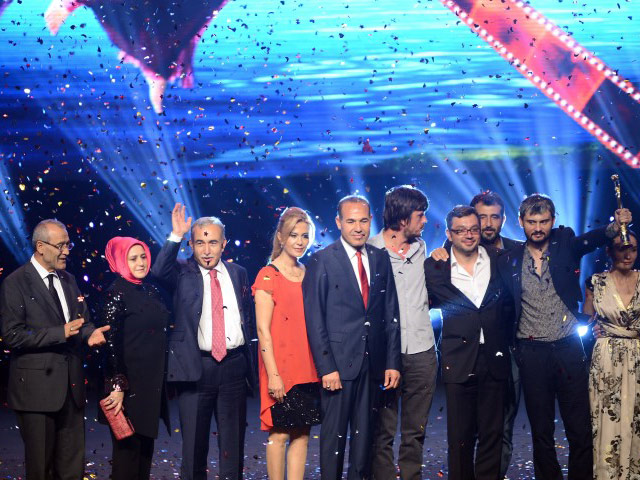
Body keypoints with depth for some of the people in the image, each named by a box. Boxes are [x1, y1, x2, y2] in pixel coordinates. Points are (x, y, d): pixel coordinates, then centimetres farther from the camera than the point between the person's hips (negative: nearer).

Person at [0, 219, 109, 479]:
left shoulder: (68, 280, 12)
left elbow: (83, 322, 19)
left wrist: (90, 333, -5)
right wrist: (61, 332, -21)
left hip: (71, 386, 6)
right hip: (37, 387, -6)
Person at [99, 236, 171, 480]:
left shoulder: (151, 291, 11)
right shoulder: (116, 293, -10)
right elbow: (111, 342, -15)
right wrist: (118, 386, -19)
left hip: (153, 383, 7)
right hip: (129, 384, -7)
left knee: (145, 446, 12)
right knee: (128, 447, -2)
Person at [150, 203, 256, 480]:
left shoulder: (238, 273, 10)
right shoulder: (182, 273, 1)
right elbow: (158, 272, -21)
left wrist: (250, 358, 11)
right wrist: (175, 237, -25)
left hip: (234, 366, 3)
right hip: (195, 367, -2)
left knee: (233, 443, 10)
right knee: (194, 444, 6)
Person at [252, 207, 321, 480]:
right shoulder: (268, 276, -5)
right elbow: (263, 330, -10)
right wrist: (273, 374, -15)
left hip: (308, 369, 6)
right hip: (280, 370, -5)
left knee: (302, 433, 6)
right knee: (279, 434, -2)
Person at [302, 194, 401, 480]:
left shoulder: (380, 259, 9)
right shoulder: (322, 261, -4)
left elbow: (391, 314, 10)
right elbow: (314, 319, -7)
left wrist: (393, 361, 4)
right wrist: (326, 367, -13)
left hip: (372, 363, 4)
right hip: (339, 361, -4)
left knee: (364, 432, 11)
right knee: (334, 433, 1)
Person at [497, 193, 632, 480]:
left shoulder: (565, 244, 0)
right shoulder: (509, 260, 3)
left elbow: (590, 240, -20)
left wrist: (614, 227, -39)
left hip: (569, 349, 0)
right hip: (532, 354, 1)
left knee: (580, 429, 3)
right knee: (541, 430, 10)